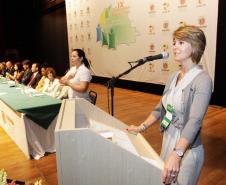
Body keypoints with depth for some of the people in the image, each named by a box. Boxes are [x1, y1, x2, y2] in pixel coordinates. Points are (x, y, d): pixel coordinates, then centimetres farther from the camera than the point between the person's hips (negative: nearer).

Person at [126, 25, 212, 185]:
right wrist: (142, 127, 6)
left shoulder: (202, 80, -19)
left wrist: (177, 154, -39)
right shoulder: (174, 77, 3)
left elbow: (194, 121, -29)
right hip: (167, 142, 7)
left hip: (186, 149, -6)